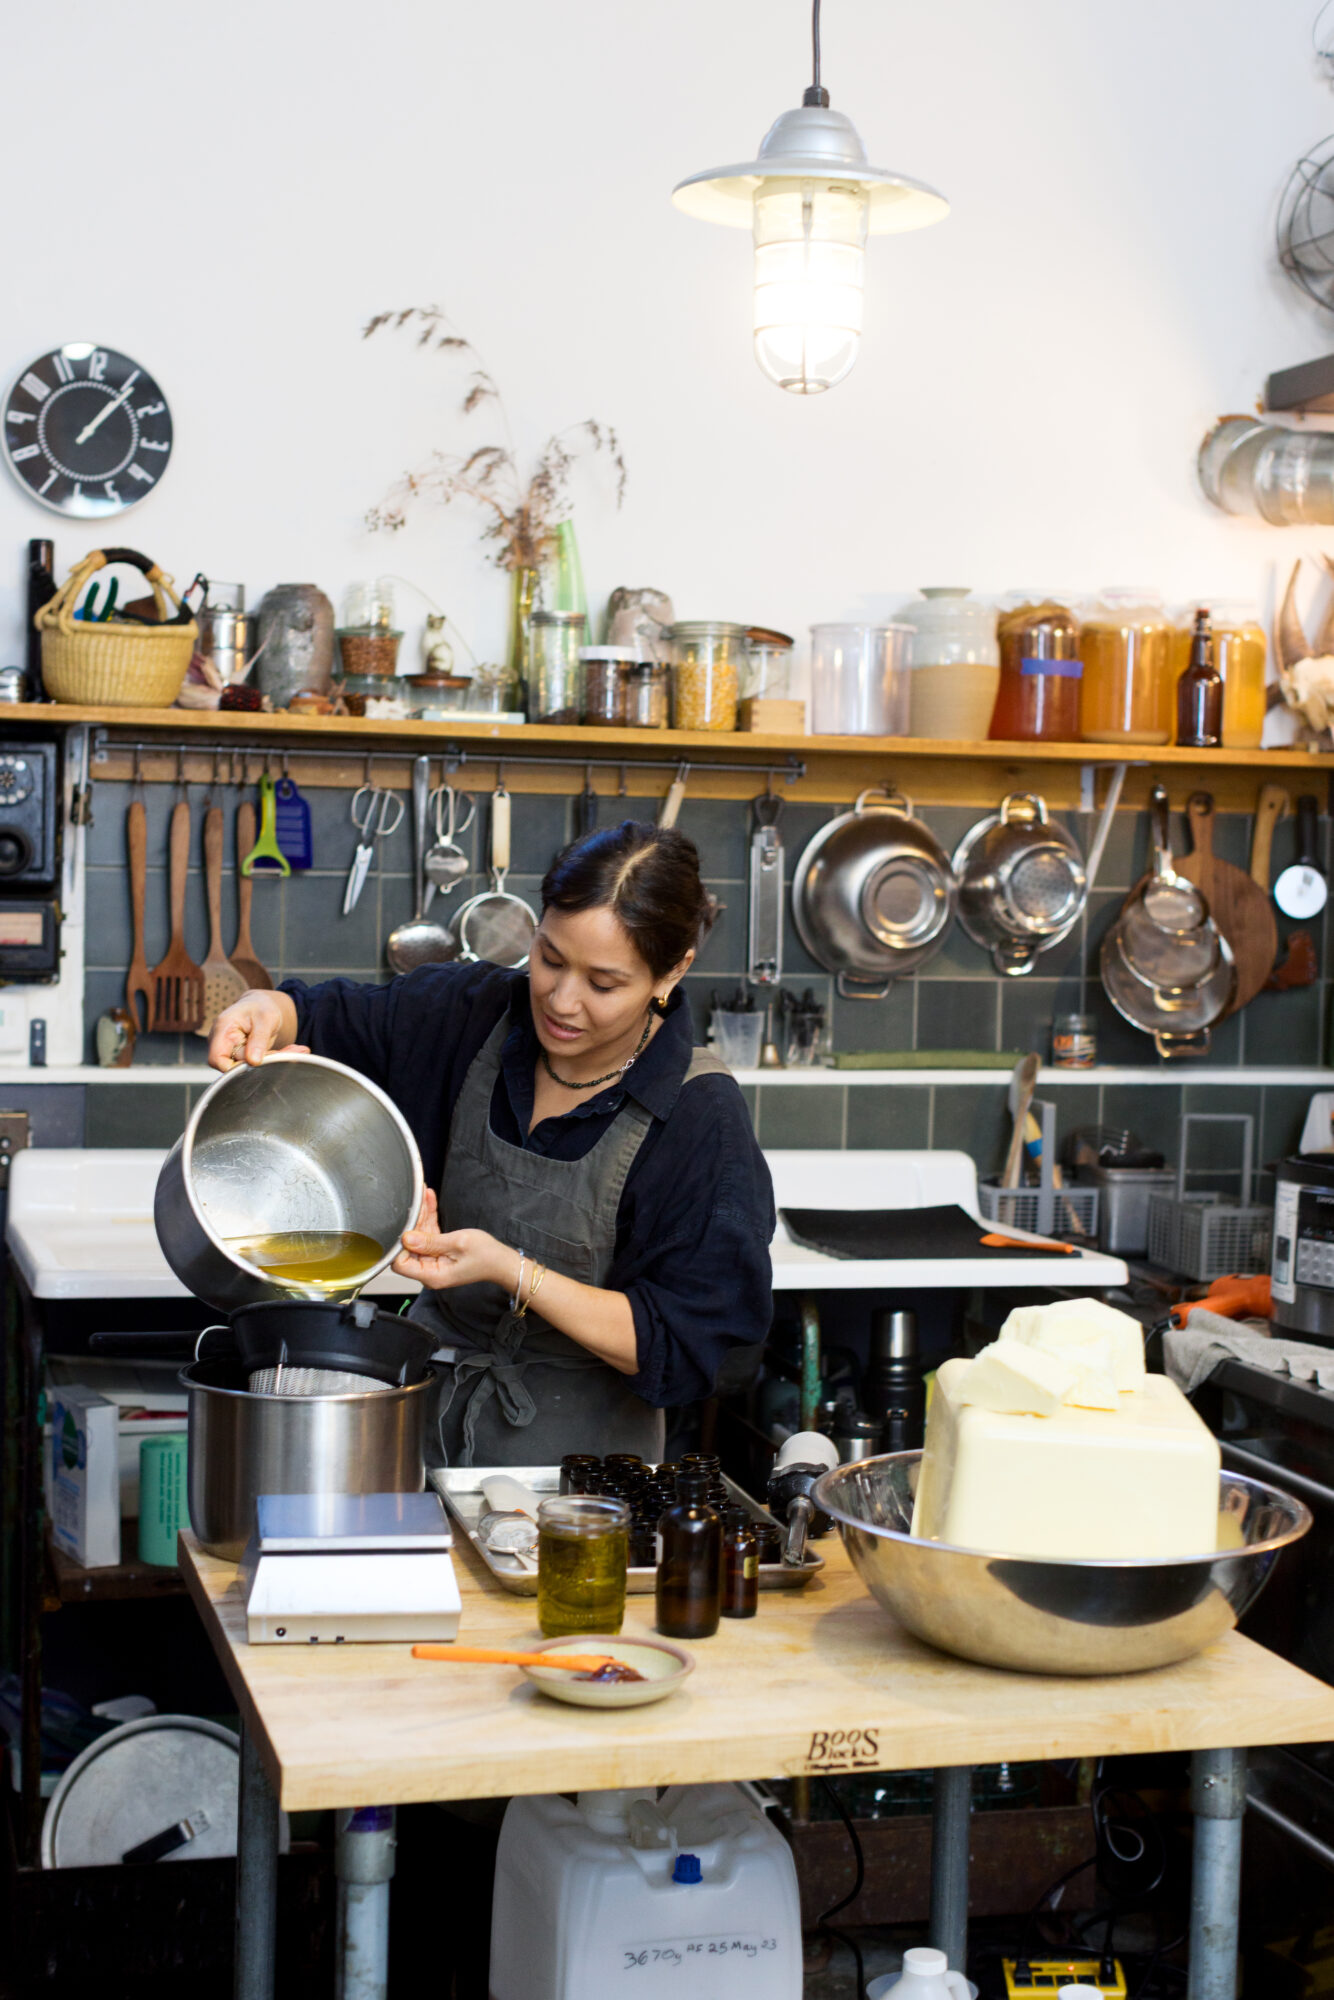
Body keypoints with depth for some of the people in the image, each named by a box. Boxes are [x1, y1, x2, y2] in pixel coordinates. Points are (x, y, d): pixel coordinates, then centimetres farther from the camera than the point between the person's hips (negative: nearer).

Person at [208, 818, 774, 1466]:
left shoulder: (701, 1116, -16)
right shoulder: (477, 1015, -2)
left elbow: (676, 1349, -16)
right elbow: (324, 1022, 12)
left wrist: (510, 1272, -24)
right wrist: (268, 1013, -13)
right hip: (426, 1400, 4)